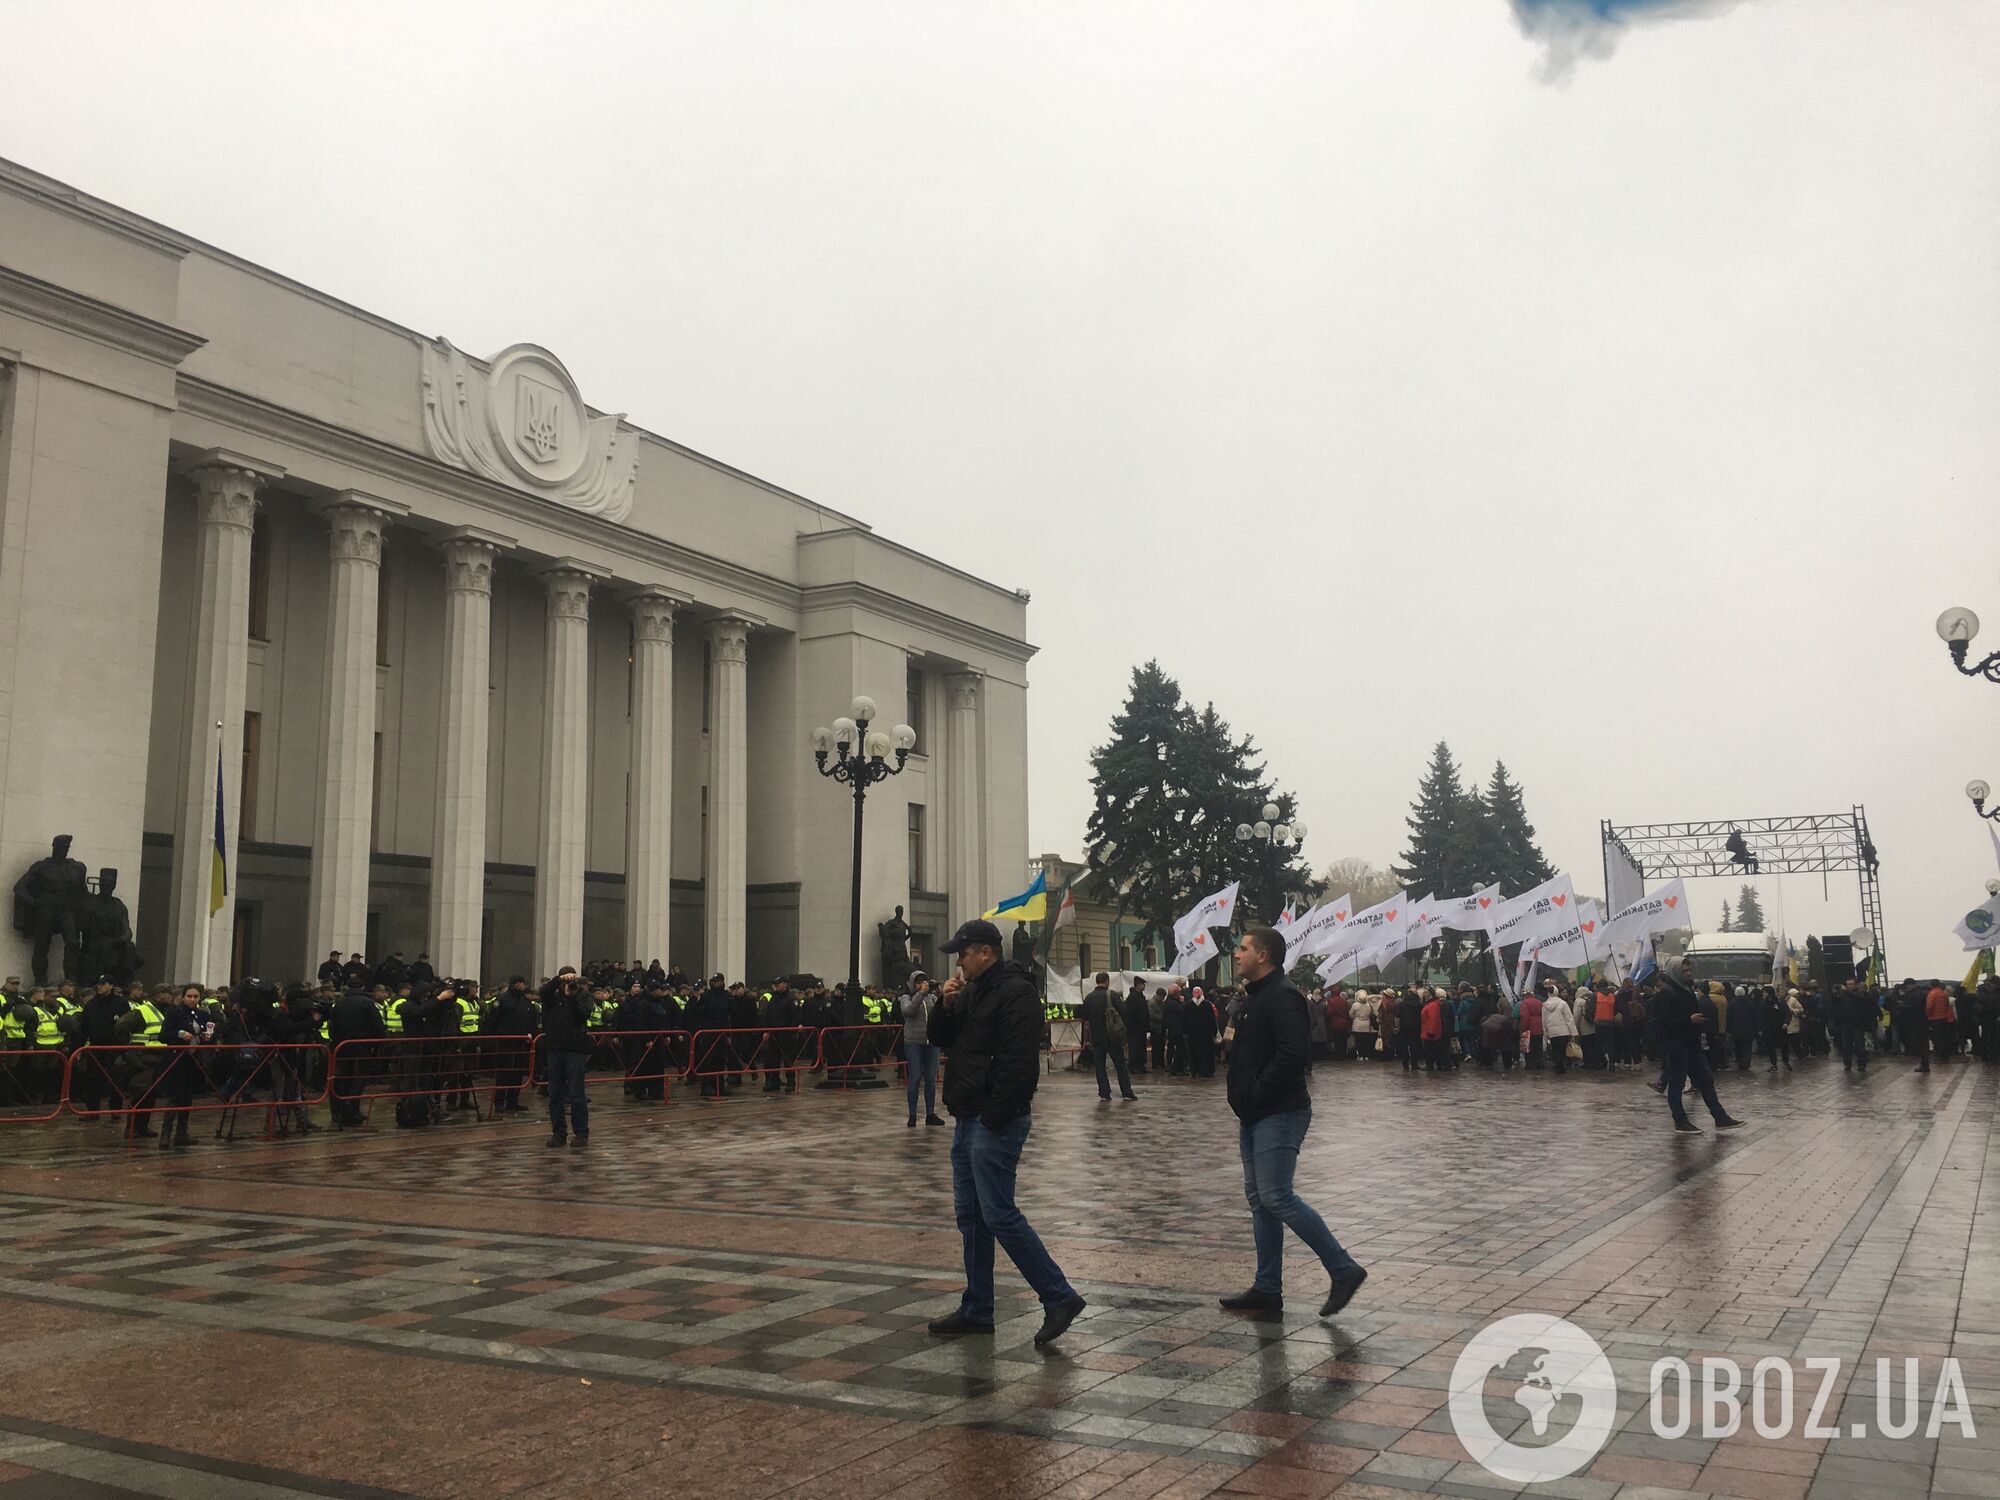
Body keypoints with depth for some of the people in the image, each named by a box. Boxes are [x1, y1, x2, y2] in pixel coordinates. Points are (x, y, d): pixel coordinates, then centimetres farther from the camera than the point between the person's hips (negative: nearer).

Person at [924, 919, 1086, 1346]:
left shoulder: (1016, 993, -14)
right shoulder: (972, 992, 16)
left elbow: (1019, 1064, -22)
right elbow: (940, 1039, 21)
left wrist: (994, 1118, -23)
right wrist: (946, 1004, 2)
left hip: (995, 1123, -10)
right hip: (968, 1120, 10)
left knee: (999, 1215, -10)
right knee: (970, 1216, 12)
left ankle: (1059, 1297, -3)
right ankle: (976, 1311, 20)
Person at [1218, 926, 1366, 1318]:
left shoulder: (1282, 997, -16)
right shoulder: (1256, 996, 17)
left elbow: (1294, 1054, -28)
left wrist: (1259, 1091, -19)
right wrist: (1244, 1100, 11)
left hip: (1279, 1114, -10)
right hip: (1255, 1116, 10)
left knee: (1276, 1197, -12)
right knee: (1258, 1198, 11)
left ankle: (1344, 1270, -3)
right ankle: (1267, 1289, 17)